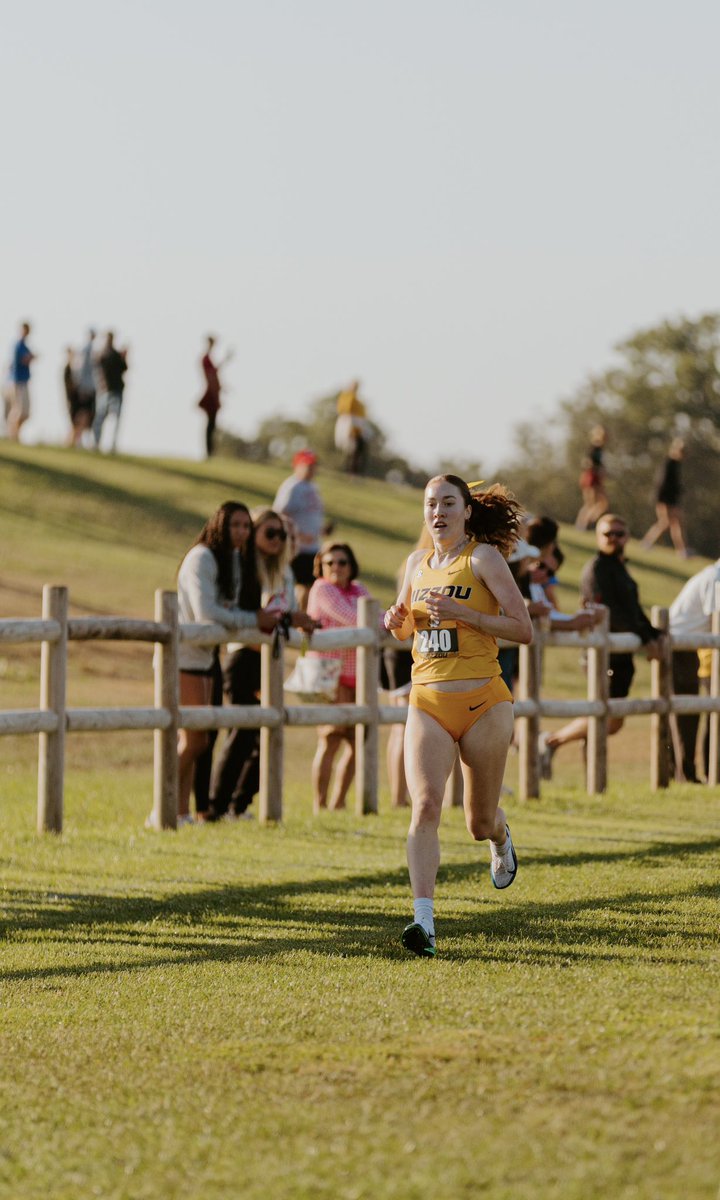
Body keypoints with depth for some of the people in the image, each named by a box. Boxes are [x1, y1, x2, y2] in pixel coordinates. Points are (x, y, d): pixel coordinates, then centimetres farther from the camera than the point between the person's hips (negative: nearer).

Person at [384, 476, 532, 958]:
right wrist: (397, 622, 3)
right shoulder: (418, 563, 11)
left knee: (480, 822, 10)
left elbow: (523, 629, -10)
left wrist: (462, 612, -20)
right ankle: (424, 921, -25)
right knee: (425, 805, -18)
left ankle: (501, 840, 49)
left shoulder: (483, 557, -5)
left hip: (483, 701, -3)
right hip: (428, 701, 3)